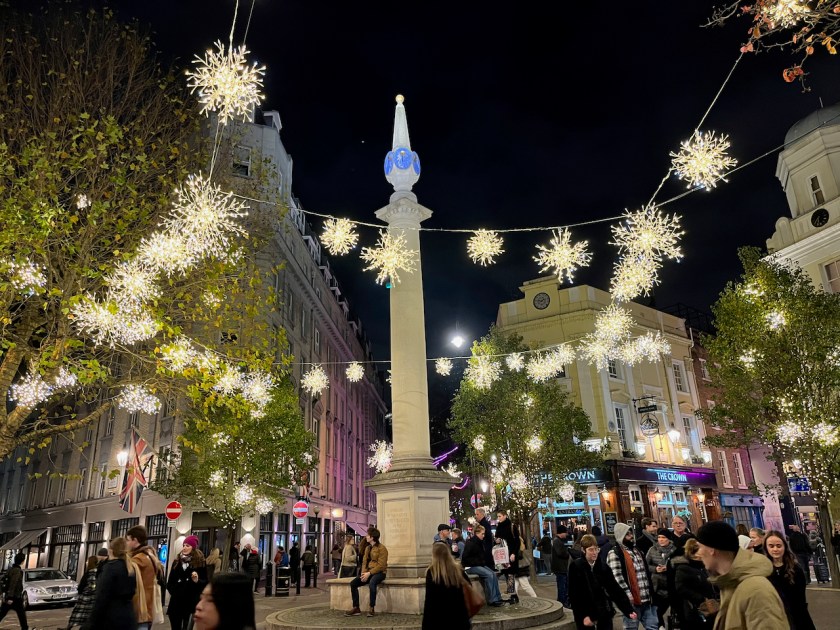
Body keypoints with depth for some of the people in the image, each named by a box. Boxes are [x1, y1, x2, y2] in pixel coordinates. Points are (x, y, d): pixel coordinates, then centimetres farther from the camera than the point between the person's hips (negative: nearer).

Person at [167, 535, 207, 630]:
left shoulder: (200, 562, -3)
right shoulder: (176, 561, 11)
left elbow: (205, 582, -4)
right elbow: (170, 580, 19)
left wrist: (197, 581, -22)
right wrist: (172, 591, 7)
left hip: (191, 601, -4)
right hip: (176, 601, 5)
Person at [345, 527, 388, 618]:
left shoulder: (382, 548, -11)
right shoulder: (367, 548, 14)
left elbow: (381, 565, -17)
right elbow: (364, 562, 10)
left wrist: (369, 573, -22)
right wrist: (363, 573, -9)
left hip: (379, 572, -8)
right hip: (368, 572, 8)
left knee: (372, 583, -38)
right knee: (353, 583, -10)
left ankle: (372, 608, -25)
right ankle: (356, 608, -6)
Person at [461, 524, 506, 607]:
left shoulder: (480, 543, 12)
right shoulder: (470, 543, -14)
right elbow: (465, 558, -17)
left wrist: (483, 562, 3)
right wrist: (477, 562, -18)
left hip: (480, 565, 8)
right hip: (470, 567, -8)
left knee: (493, 573, -13)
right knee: (489, 575, -24)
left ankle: (497, 597, -11)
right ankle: (492, 600, -18)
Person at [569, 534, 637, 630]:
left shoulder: (603, 566, 1)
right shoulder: (575, 567, -10)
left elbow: (614, 589, 0)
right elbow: (574, 595, -10)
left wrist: (628, 610, -9)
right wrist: (583, 616, -16)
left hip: (604, 613, 3)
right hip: (585, 614, -3)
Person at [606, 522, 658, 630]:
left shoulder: (636, 550, 17)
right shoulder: (614, 553, -10)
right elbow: (618, 578, -17)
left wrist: (651, 593, 16)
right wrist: (629, 596, -20)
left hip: (647, 598, 8)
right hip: (632, 600, -7)